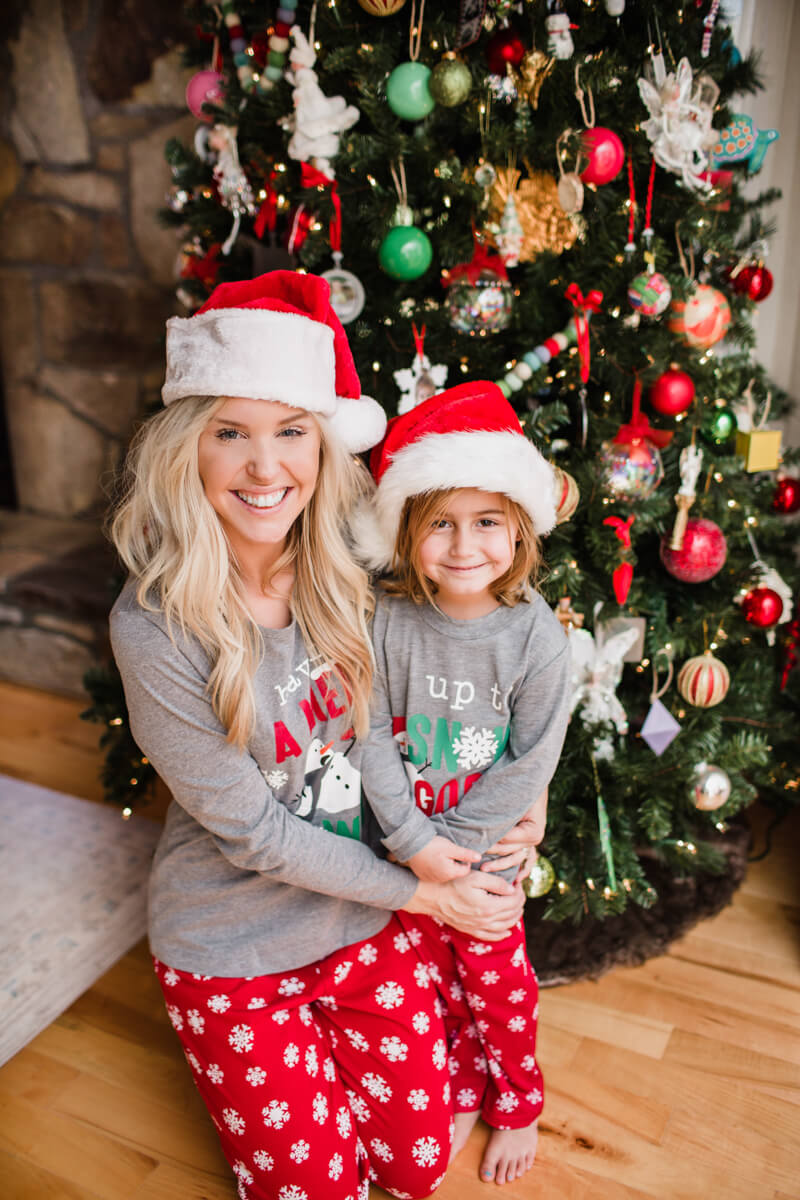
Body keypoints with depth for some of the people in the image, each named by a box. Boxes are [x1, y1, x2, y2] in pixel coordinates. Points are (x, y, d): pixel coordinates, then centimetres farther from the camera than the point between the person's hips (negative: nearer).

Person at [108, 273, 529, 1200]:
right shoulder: (155, 627, -26)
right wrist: (424, 895, -15)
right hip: (231, 946, -3)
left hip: (366, 921, 4)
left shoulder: (344, 572, -11)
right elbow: (252, 834, -20)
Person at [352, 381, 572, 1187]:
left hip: (485, 849, -2)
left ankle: (516, 1105, 45)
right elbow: (373, 735, -12)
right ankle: (462, 1090, 48)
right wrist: (412, 840, -19)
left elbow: (532, 763, -15)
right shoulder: (389, 621, -15)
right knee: (436, 978, 21)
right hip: (406, 845, 2)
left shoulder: (534, 635, -18)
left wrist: (451, 839, -16)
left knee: (496, 982, 17)